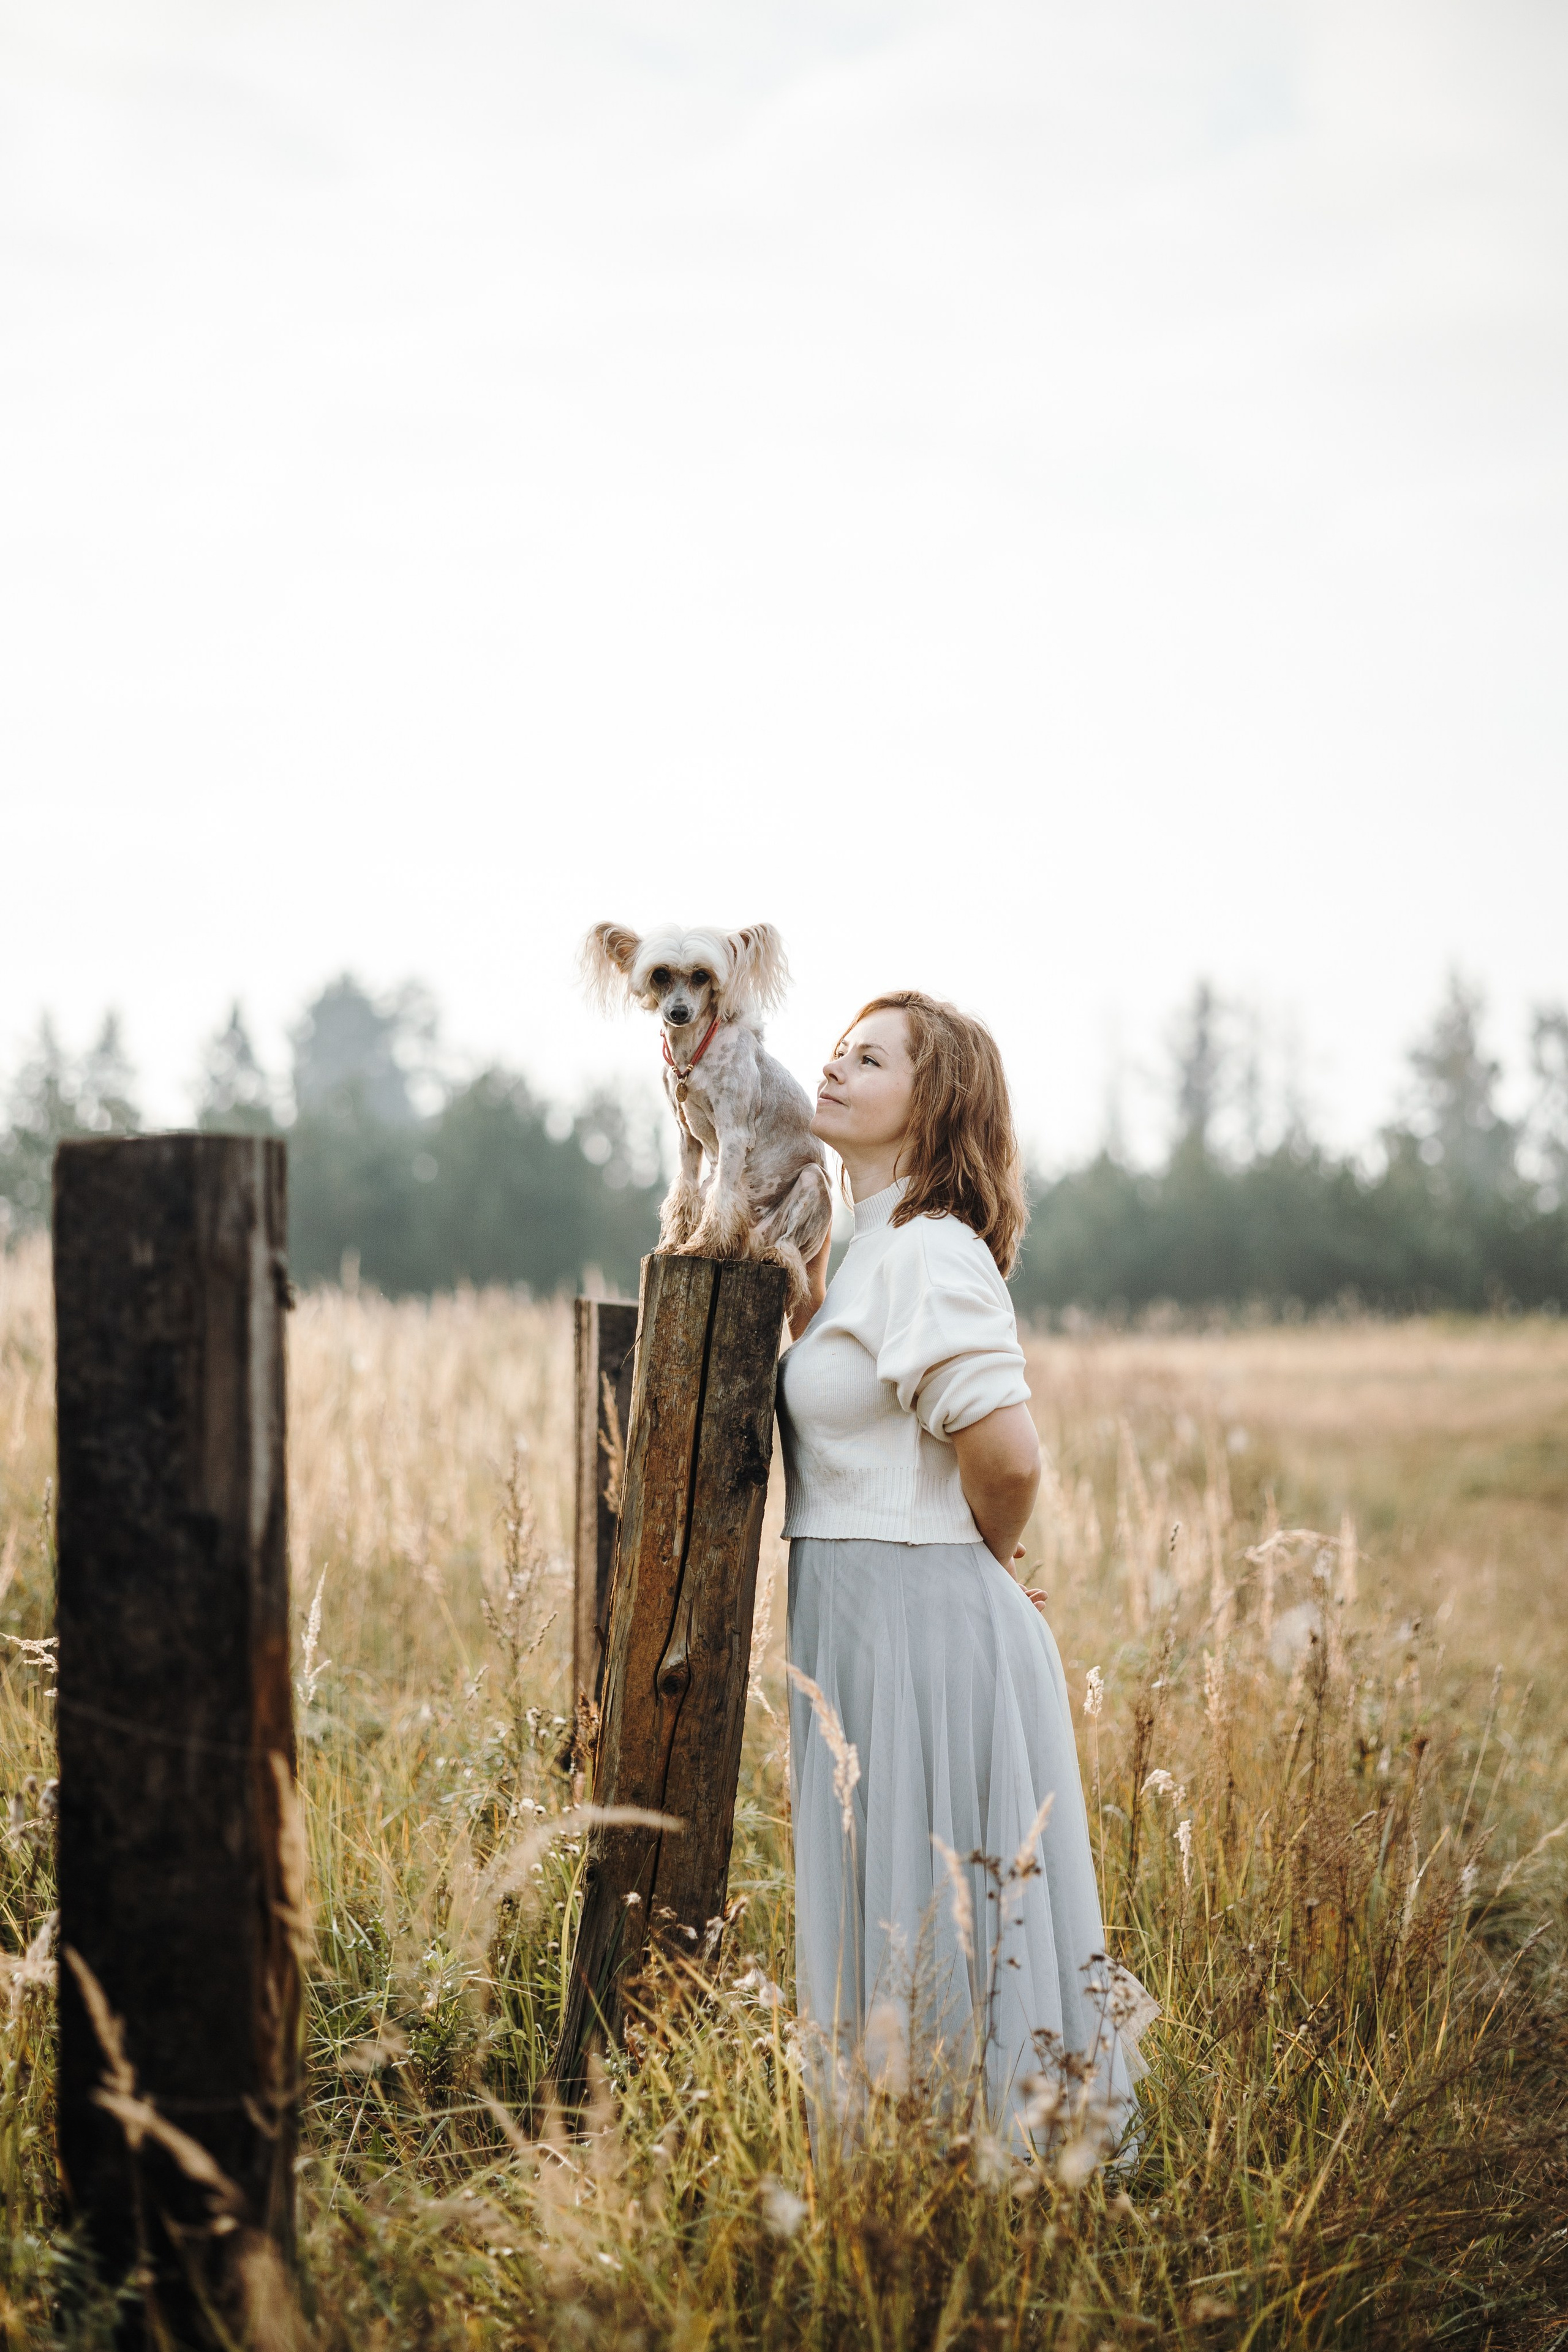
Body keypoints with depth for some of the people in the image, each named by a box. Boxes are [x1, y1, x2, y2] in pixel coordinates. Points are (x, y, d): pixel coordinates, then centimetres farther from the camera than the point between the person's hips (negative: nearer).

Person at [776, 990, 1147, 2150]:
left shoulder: (927, 1255, -16)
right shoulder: (866, 1250, 14)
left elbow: (1010, 1454, -23)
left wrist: (985, 1561, -6)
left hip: (922, 1621, -10)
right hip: (866, 1621, 10)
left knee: (927, 1933, -2)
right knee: (892, 1927, 16)